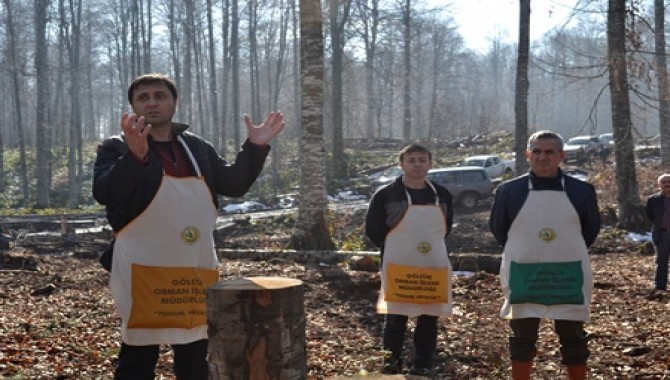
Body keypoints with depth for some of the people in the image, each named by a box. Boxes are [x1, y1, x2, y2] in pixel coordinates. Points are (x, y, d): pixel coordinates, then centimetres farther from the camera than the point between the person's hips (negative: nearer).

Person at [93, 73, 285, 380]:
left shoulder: (197, 147, 12)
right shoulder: (117, 148, -5)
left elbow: (233, 184, 15)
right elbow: (105, 193, -22)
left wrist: (255, 148, 2)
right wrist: (135, 155, -38)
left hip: (197, 270, 5)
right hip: (144, 272, -5)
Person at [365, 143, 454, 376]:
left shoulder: (442, 195, 6)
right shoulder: (386, 195, -6)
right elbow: (373, 230, 0)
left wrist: (429, 246, 9)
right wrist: (394, 249, 1)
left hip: (433, 269, 4)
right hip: (399, 269, -4)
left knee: (429, 320, 8)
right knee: (395, 320, 0)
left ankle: (424, 368, 19)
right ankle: (391, 367, 11)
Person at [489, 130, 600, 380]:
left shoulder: (581, 191, -1)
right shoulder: (509, 190, -3)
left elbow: (592, 229, 11)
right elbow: (497, 228, 9)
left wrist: (570, 252, 10)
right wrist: (520, 252, 9)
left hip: (568, 275, 1)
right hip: (523, 275, 0)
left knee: (573, 338, 9)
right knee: (522, 337, 7)